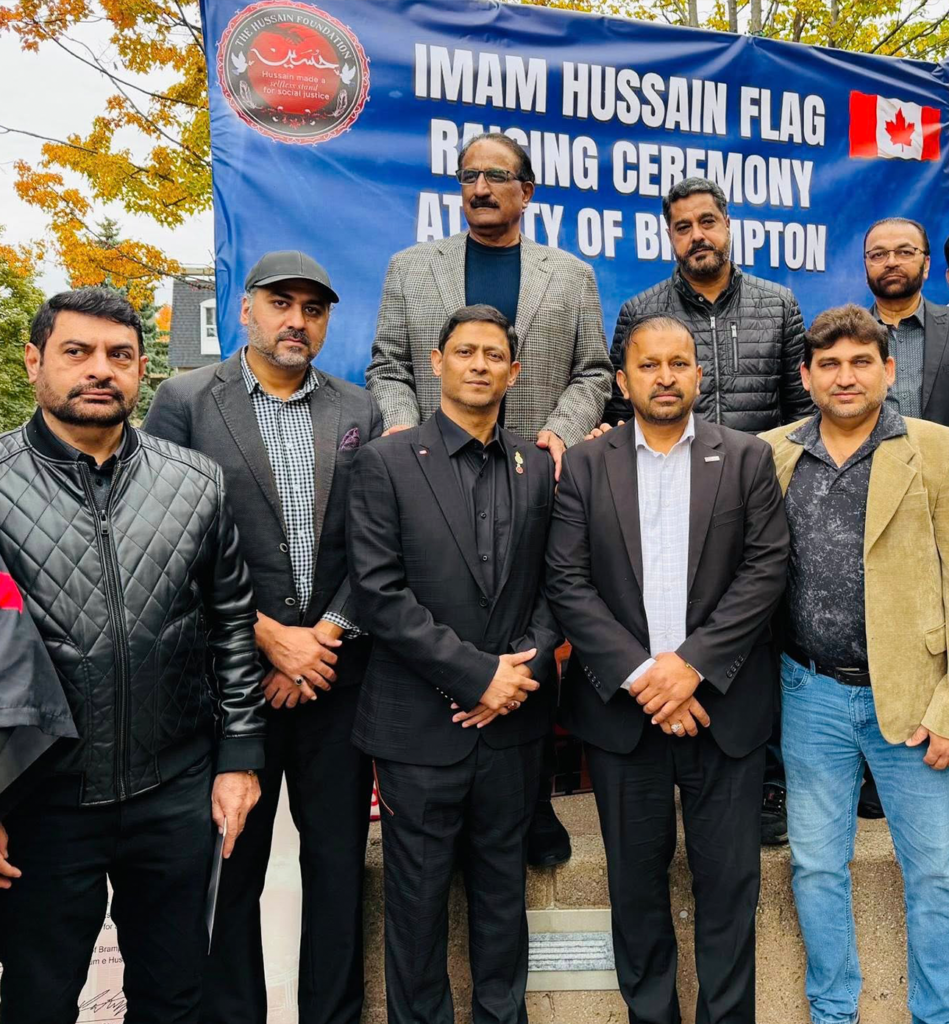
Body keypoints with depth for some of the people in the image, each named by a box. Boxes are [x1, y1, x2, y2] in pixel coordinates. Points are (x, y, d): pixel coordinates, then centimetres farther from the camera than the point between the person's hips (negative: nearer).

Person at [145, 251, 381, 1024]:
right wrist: (271, 636, -12)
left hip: (335, 673, 3)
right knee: (231, 864, 12)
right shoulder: (186, 401, -1)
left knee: (339, 858, 13)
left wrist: (325, 636, -9)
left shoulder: (359, 412, 6)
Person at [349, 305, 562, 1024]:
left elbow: (553, 583, 8)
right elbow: (379, 593, -13)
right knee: (419, 892, 12)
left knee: (503, 883, 18)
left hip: (513, 720, 3)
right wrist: (477, 673, -15)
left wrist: (527, 669, -9)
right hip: (420, 721, -3)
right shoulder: (387, 463, -5)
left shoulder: (537, 468, 7)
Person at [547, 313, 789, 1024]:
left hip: (722, 704, 0)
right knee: (636, 880, 14)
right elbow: (567, 583, -4)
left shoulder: (748, 459, 4)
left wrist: (692, 663, -14)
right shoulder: (585, 466, 3)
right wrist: (639, 674, -12)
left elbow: (767, 569, -5)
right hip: (623, 706, 1)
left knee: (729, 881, 9)